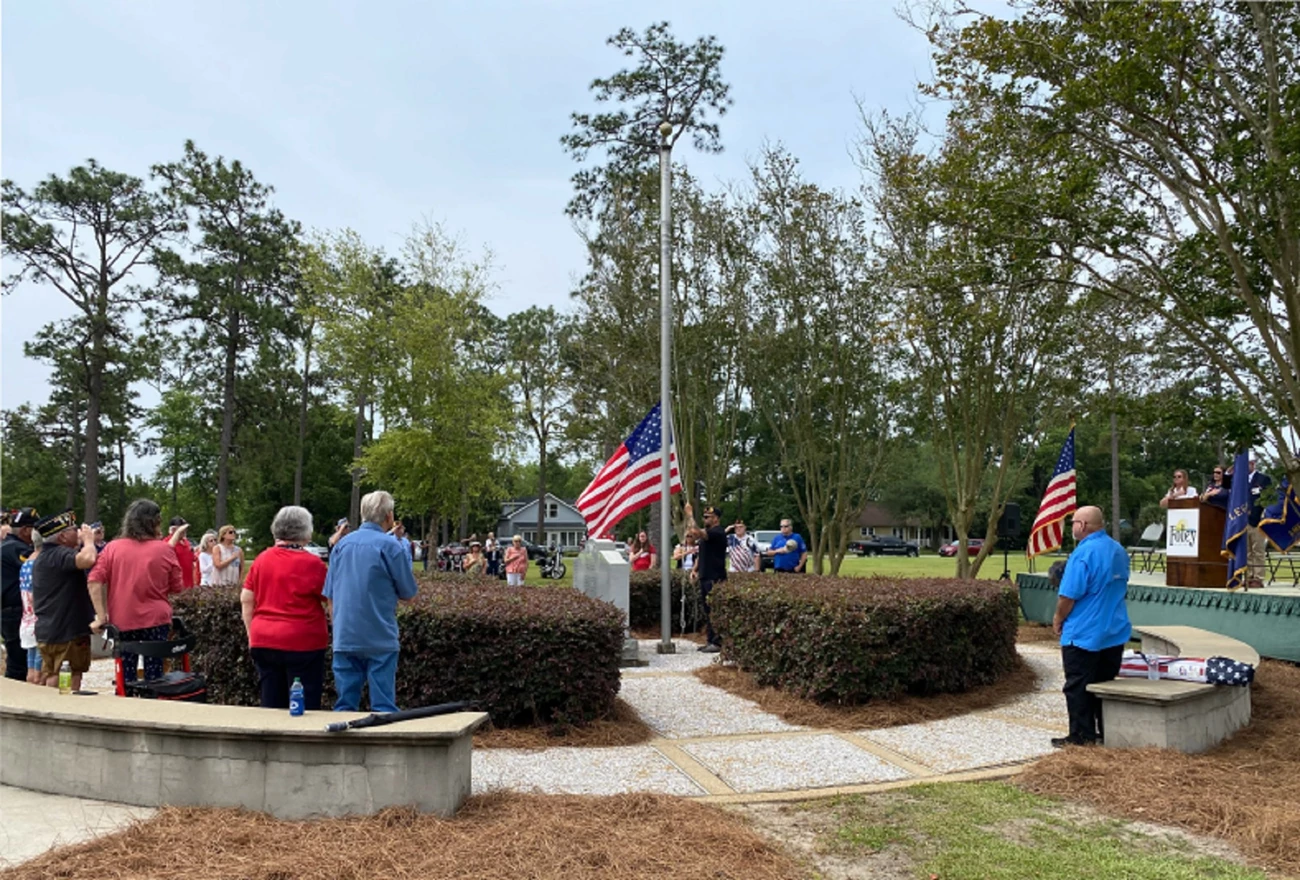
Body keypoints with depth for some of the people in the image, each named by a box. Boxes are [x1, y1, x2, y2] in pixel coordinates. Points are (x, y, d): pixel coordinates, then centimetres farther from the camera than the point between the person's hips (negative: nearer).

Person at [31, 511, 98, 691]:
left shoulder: (43, 557, 16)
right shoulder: (59, 555, -18)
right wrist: (88, 540, -19)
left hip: (47, 631, 10)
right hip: (67, 633, -10)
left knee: (51, 681, 13)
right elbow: (87, 559, -39)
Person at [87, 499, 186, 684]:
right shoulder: (164, 550, -3)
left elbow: (95, 581, -7)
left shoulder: (112, 547, 1)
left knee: (125, 678, 10)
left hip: (122, 621, 2)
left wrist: (101, 616, -4)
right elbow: (176, 589, 4)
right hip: (156, 620, -2)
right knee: (154, 677, 4)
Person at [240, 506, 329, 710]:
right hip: (301, 644, -5)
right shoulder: (312, 563, -11)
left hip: (263, 642, 5)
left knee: (271, 706, 13)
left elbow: (246, 599, 8)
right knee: (305, 707, 2)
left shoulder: (261, 559, 5)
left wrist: (252, 634, 14)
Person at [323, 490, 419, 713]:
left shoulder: (341, 544, 6)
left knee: (344, 706, 10)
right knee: (383, 707, 0)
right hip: (379, 638, -5)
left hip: (344, 638, 5)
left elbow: (330, 596, 11)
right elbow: (408, 594, -2)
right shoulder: (389, 546, -9)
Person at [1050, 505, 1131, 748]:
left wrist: (1058, 619, -5)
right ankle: (1107, 733, 21)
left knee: (1078, 688, 1)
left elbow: (1069, 595, -20)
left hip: (1083, 634, -8)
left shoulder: (1083, 553, -20)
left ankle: (1081, 736, 4)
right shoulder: (1118, 550, 7)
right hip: (1115, 632, 8)